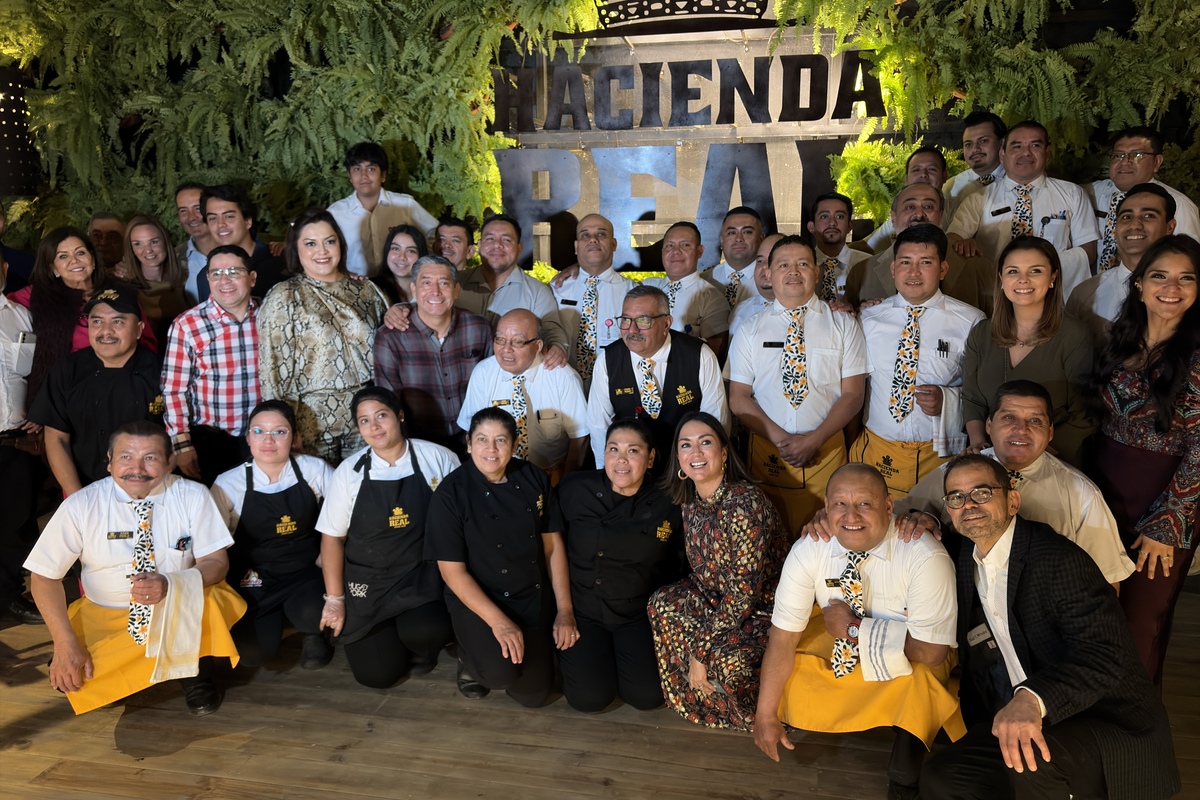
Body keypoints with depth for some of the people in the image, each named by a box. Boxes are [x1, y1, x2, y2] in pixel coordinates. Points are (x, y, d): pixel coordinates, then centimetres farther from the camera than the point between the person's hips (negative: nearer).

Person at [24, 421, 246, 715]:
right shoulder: (80, 506, -13)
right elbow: (45, 576, -6)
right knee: (69, 679, -21)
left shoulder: (193, 497, -14)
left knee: (209, 602, -33)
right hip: (103, 616, 2)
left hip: (182, 612, -2)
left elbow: (216, 562, -12)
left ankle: (195, 674, -2)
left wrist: (170, 584, -32)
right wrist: (65, 643, -16)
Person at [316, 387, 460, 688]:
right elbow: (332, 537, 2)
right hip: (367, 583, 2)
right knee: (376, 674, -2)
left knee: (422, 631, -30)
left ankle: (421, 648, 9)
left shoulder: (439, 459, -8)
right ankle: (390, 635, 33)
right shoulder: (349, 471, -4)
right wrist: (334, 599, 0)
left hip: (422, 577, -1)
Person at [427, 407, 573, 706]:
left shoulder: (534, 479, -3)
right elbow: (453, 571, -15)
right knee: (502, 671, -29)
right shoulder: (450, 494, -14)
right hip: (477, 599, -4)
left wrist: (565, 611, -3)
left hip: (535, 597, 4)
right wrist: (497, 620, -22)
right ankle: (471, 658, 7)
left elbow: (553, 544, 1)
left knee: (533, 694, 2)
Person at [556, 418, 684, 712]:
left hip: (639, 614, 1)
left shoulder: (667, 504, -9)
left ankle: (617, 654, 17)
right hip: (583, 610, 0)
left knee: (647, 695, -13)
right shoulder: (574, 489, -9)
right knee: (590, 697, -14)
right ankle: (575, 653, 18)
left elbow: (674, 567, 5)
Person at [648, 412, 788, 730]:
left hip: (767, 606, -8)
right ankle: (696, 701, 8)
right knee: (661, 604, -11)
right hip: (719, 596, 8)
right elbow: (701, 573, 4)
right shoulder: (690, 501, -4)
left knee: (727, 658, -31)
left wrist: (701, 650, -22)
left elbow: (743, 592, -26)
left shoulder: (746, 503, -28)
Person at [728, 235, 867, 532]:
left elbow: (852, 395, -2)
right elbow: (738, 398, 1)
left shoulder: (844, 325, 3)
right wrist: (780, 439, -12)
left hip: (826, 450, 0)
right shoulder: (750, 331, 5)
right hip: (766, 449, 1)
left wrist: (814, 440, -14)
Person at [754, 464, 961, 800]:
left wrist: (854, 628, -27)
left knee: (919, 681, -32)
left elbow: (931, 650, -28)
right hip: (835, 644, 4)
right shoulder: (808, 551, -22)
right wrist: (766, 714, -18)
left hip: (908, 659, -3)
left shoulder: (925, 557, -31)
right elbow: (783, 636, -19)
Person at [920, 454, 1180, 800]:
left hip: (1107, 724, -7)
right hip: (1010, 721, 7)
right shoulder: (964, 560, 7)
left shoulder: (1059, 561, -18)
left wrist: (1033, 698, -44)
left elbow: (1107, 654, -29)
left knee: (1031, 761, -36)